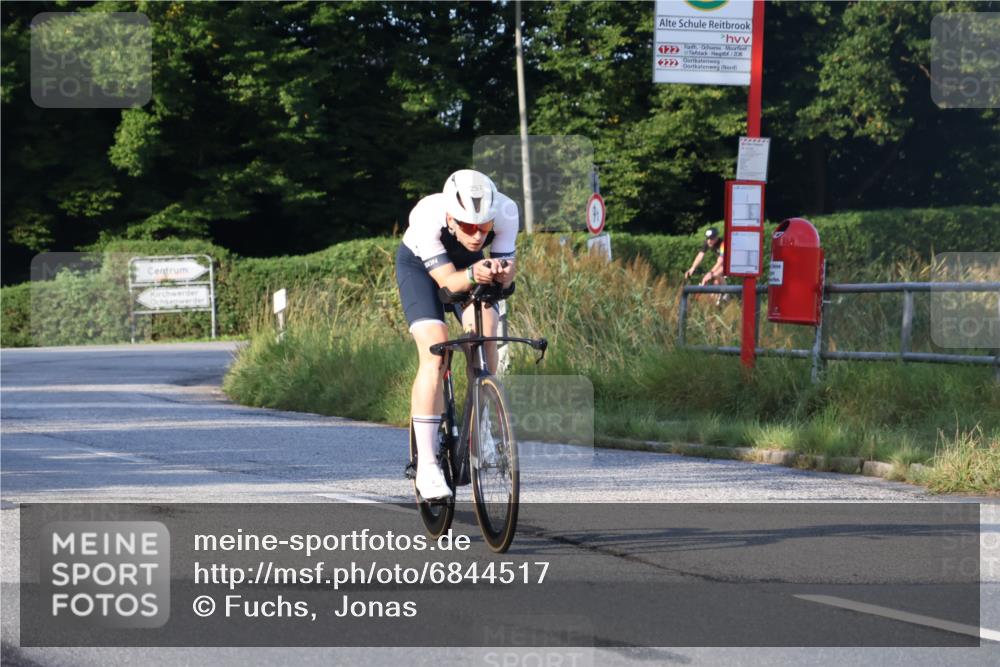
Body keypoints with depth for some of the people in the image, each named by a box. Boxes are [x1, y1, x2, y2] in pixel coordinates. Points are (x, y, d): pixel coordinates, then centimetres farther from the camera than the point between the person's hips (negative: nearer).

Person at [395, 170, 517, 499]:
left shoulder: (505, 212, -33)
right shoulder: (427, 217, -40)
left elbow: (505, 264, -27)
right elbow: (447, 280, -38)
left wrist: (502, 273, -51)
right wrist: (473, 276, -59)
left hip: (470, 263, 3)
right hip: (419, 266, -3)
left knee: (484, 334, -24)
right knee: (435, 355, -21)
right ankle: (426, 465, -19)